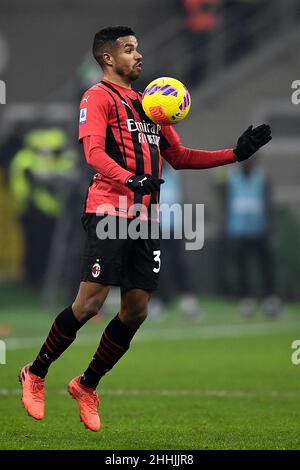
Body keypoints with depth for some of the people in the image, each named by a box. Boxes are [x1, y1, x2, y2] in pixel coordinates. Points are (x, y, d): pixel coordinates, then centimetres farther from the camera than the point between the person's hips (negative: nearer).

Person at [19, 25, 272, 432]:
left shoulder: (148, 104, 23)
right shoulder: (98, 97, -1)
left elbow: (179, 156, 26)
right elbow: (94, 153, -16)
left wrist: (237, 153, 17)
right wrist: (129, 181, -34)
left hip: (145, 218, 7)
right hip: (109, 212, -7)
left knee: (136, 311, 2)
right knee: (90, 303, -11)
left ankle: (87, 385, 19)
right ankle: (36, 374, 8)